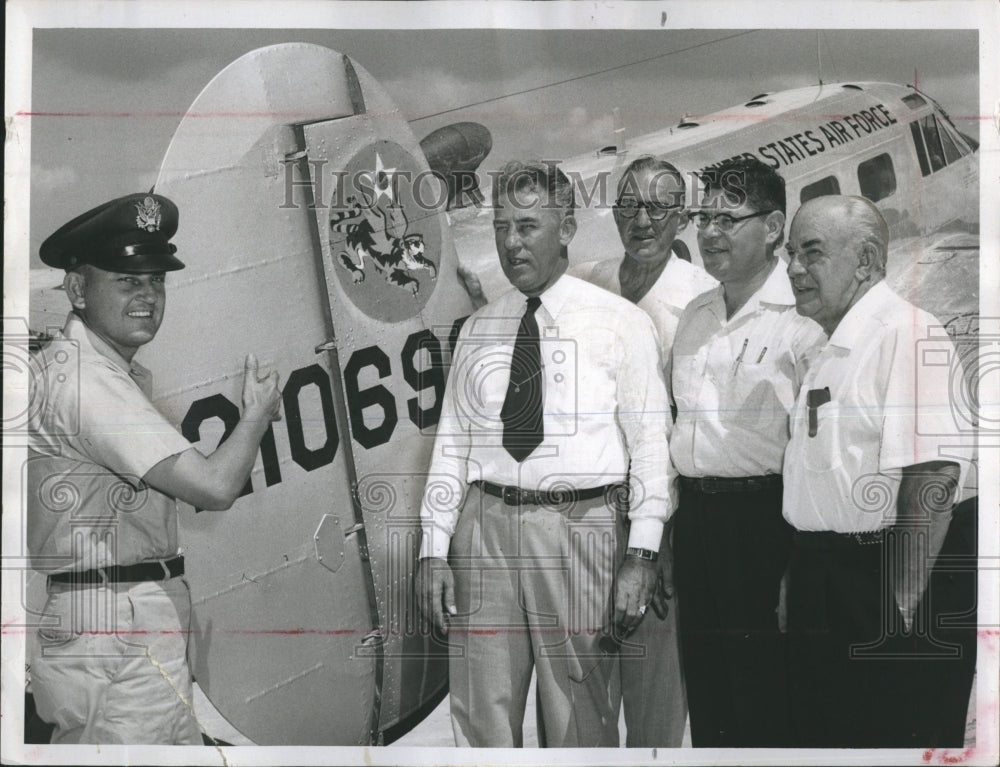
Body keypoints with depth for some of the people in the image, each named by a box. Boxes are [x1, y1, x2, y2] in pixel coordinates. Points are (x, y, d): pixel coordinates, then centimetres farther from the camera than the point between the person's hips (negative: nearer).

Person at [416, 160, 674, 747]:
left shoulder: (621, 323, 2)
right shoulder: (478, 331, 13)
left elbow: (650, 442, -3)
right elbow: (452, 442, 12)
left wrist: (642, 555, -12)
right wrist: (434, 549, 3)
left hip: (579, 528, -3)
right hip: (485, 526, 3)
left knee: (581, 722, 3)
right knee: (481, 719, 7)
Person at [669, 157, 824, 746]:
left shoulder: (802, 320, -13)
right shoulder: (695, 316, 12)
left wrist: (798, 568, -17)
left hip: (761, 518, -7)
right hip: (695, 515, 7)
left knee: (762, 697, 4)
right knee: (704, 681, 17)